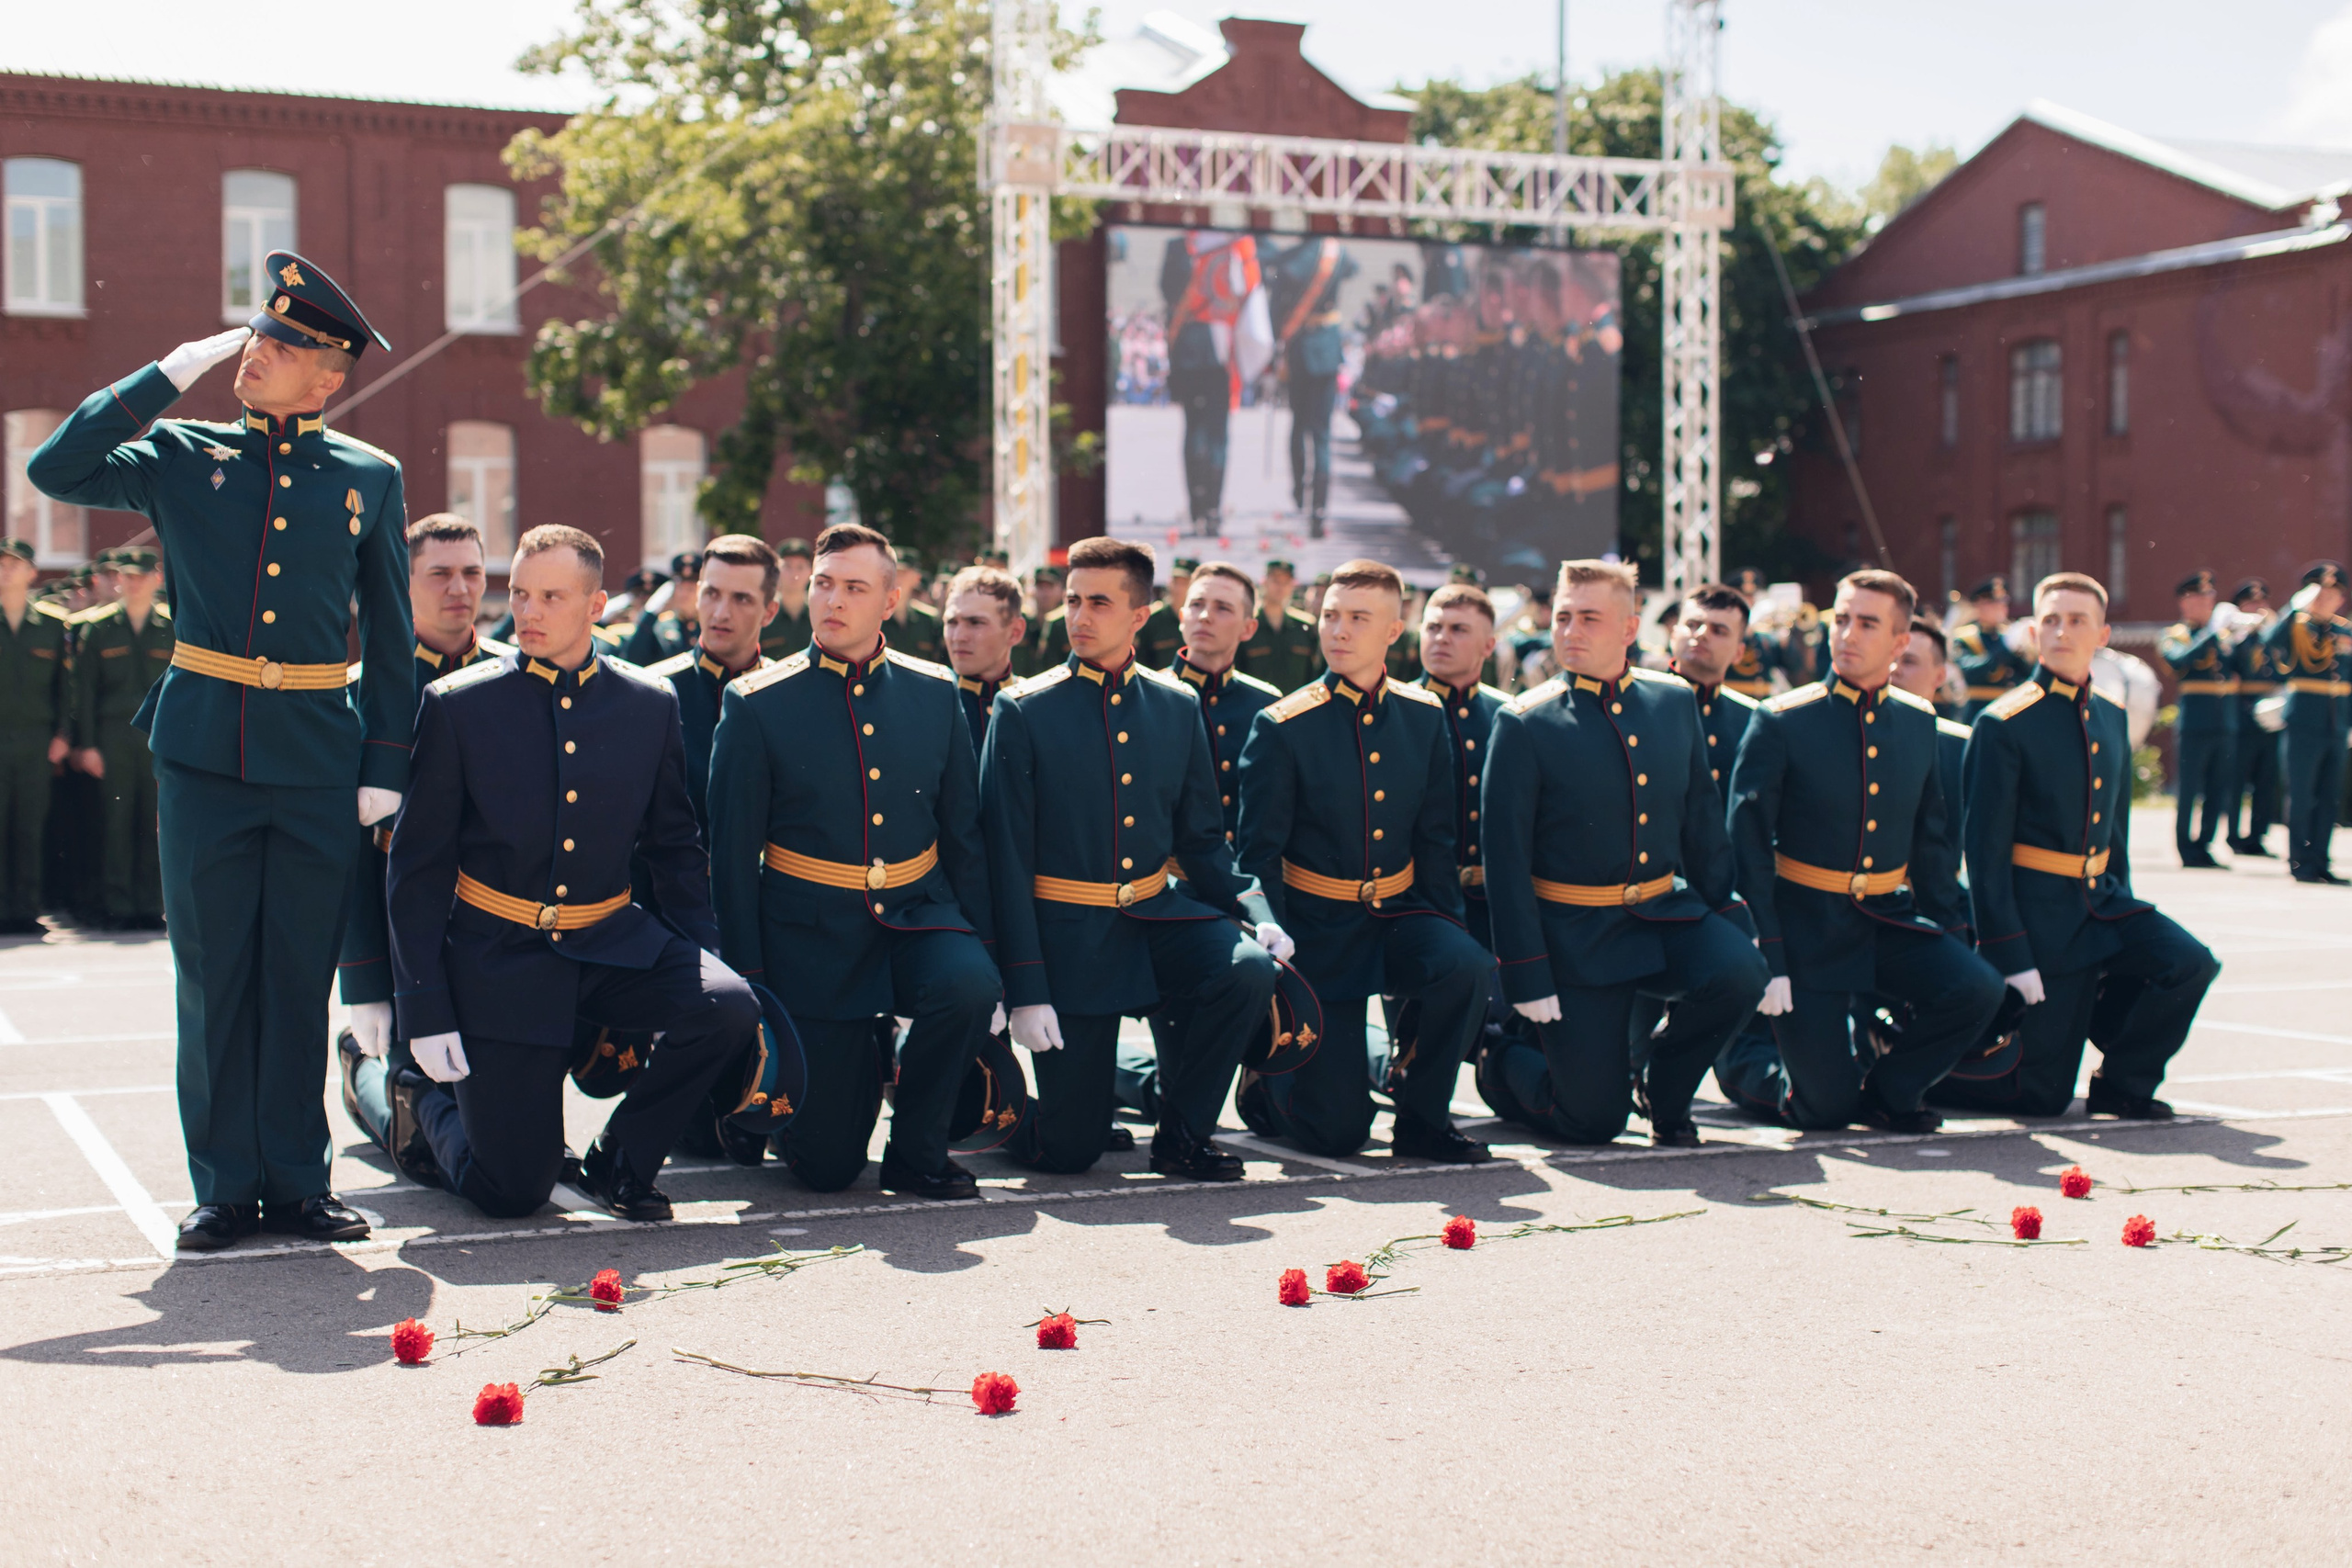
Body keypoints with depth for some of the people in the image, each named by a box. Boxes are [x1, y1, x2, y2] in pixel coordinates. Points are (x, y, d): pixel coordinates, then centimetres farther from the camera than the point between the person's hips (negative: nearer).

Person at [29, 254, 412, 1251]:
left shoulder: (368, 478, 6)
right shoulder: (183, 454, 6)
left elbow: (390, 636, 9)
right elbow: (55, 471, -7)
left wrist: (386, 763, 3)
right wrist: (172, 374, -7)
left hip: (317, 757, 0)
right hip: (203, 749, 0)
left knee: (300, 976, 5)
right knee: (213, 973, 3)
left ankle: (298, 1184, 14)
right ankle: (225, 1187, 13)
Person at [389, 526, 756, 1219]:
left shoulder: (650, 705, 2)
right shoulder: (457, 705, -5)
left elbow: (675, 847, 11)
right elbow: (417, 868, -4)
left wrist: (703, 962, -2)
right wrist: (424, 1009, -9)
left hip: (611, 944, 3)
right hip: (498, 956, -3)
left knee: (729, 1008, -26)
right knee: (512, 1192, -8)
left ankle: (620, 1160, 0)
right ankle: (437, 1102, 28)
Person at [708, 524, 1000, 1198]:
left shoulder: (935, 691, 3)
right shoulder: (756, 705, -6)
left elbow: (965, 830, 8)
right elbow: (733, 853, -4)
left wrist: (979, 946, 2)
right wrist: (747, 980, -6)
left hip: (918, 914, 2)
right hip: (811, 934, -2)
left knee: (969, 986, -34)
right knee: (827, 1165, -5)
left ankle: (915, 1151, -8)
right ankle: (858, 1067, 33)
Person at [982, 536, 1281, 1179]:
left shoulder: (1177, 706, 6)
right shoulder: (1023, 710, -6)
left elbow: (1202, 838, 12)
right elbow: (1008, 857, -8)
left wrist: (1255, 911, -7)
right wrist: (1025, 988, -13)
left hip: (1158, 912, 4)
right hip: (1068, 932, -3)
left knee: (1250, 971, -27)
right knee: (1068, 1150, -6)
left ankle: (1181, 1137, -5)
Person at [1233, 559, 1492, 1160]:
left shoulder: (1425, 717, 3)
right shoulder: (1281, 728, -10)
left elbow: (1436, 838, 8)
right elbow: (1258, 857, -8)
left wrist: (1446, 932, -2)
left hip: (1400, 914, 4)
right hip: (1319, 930, -4)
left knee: (1467, 969, -31)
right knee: (1336, 1130, -8)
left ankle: (1422, 1116, -8)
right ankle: (1267, 1077, 27)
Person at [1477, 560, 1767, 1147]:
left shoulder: (1675, 700, 3)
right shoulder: (1524, 723, -10)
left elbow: (1703, 819, 11)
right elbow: (1505, 857, -10)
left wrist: (1730, 921, 5)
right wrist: (1526, 976, -14)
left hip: (1667, 912, 4)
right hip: (1575, 937, -4)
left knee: (1739, 974, -27)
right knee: (1594, 1120, -5)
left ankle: (1665, 1088, 3)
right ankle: (1500, 1062, 30)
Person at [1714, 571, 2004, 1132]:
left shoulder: (1919, 721, 5)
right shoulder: (1781, 722, -9)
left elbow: (1931, 838, 15)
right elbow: (1748, 849, -9)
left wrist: (1946, 934, 7)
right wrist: (1767, 960, -14)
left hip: (1889, 921, 4)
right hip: (1807, 927, -4)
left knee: (1976, 989, -22)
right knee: (1826, 1107, -8)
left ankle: (1888, 1089, 5)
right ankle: (1737, 1055, 25)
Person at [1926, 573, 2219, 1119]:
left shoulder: (2111, 717, 9)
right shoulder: (2003, 725, -13)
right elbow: (1986, 850, -14)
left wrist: (2121, 906, 15)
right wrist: (2010, 957, -18)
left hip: (2099, 897, 7)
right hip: (2037, 914, -6)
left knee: (2190, 964, -19)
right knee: (2042, 1093, -6)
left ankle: (2122, 1084, 3)